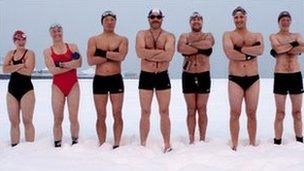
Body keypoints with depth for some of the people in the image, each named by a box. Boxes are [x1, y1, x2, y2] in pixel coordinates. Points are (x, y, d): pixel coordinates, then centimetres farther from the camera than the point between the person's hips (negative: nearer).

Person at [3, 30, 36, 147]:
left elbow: (28, 71, -16)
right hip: (12, 89, 5)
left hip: (26, 89, -5)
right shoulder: (10, 53, 12)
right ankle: (14, 147, 12)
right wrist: (20, 65, -13)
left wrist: (13, 67, -5)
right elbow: (5, 69, -4)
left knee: (27, 121, -5)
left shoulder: (29, 53, -2)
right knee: (14, 122, 7)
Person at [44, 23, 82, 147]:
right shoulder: (48, 51, 5)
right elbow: (52, 70, -8)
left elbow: (79, 63, -9)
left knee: (74, 118, -1)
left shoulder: (72, 47, 7)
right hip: (57, 87, 0)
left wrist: (62, 64, -14)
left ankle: (75, 142, 12)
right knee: (58, 119, 0)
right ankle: (57, 145, 7)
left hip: (73, 85, 0)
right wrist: (71, 65, -9)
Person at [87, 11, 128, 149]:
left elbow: (121, 56, -15)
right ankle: (102, 145, 14)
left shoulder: (122, 40, 5)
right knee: (101, 116, 5)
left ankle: (117, 145, 11)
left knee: (117, 114, 2)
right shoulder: (93, 40, 6)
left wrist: (103, 53, -13)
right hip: (99, 80, 1)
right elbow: (90, 61, -9)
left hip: (116, 79, 0)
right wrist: (112, 56, -11)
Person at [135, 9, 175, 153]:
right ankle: (142, 144, 16)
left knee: (164, 112, 7)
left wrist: (149, 53, -15)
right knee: (145, 112, 7)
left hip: (163, 77, 0)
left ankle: (167, 145, 16)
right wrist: (160, 52, -16)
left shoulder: (169, 36, 1)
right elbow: (140, 53, -17)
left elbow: (169, 56, -18)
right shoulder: (142, 34, 2)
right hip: (145, 76, 0)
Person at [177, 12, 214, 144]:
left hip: (204, 76, 0)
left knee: (202, 109, 4)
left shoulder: (208, 36, 7)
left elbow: (207, 44, -18)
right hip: (188, 76, 0)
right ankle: (191, 140, 10)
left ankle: (202, 140, 10)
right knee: (191, 110, 4)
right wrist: (199, 49, -13)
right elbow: (180, 48, -16)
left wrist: (190, 44, -9)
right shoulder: (184, 36, 7)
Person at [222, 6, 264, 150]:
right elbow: (229, 53, -16)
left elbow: (260, 50, -12)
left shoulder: (257, 35, 11)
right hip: (235, 79, -2)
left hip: (253, 79, 2)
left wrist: (240, 49, -14)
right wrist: (249, 54, -9)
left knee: (252, 113, 8)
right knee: (235, 114, 0)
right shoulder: (228, 35, 4)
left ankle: (252, 143, 19)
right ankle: (234, 145, 10)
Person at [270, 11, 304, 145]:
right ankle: (277, 142, 7)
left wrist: (284, 49, -13)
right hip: (280, 77, -3)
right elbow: (278, 48, -17)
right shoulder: (274, 37, 5)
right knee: (280, 113, 0)